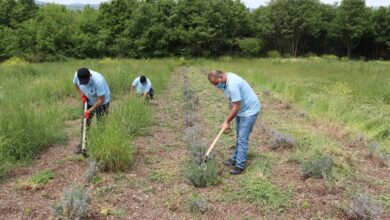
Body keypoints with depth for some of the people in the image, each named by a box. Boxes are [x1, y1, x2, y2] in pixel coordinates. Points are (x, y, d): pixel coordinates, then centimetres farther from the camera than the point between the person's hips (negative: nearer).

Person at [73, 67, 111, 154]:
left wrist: (89, 111, -28)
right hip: (88, 101, 5)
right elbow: (76, 84, 3)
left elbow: (101, 100, -31)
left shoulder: (98, 81, -39)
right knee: (84, 122, 6)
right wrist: (82, 95, -11)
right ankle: (82, 144, 16)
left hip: (102, 103, -5)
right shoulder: (77, 75, -23)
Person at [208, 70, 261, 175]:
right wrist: (228, 119, 9)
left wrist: (227, 121, -16)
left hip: (249, 110, -10)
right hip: (241, 110, 10)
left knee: (242, 139, -6)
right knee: (239, 136, 19)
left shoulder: (232, 84, -32)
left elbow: (236, 107, -27)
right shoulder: (225, 81, -2)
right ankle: (235, 159, 31)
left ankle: (240, 165, 2)